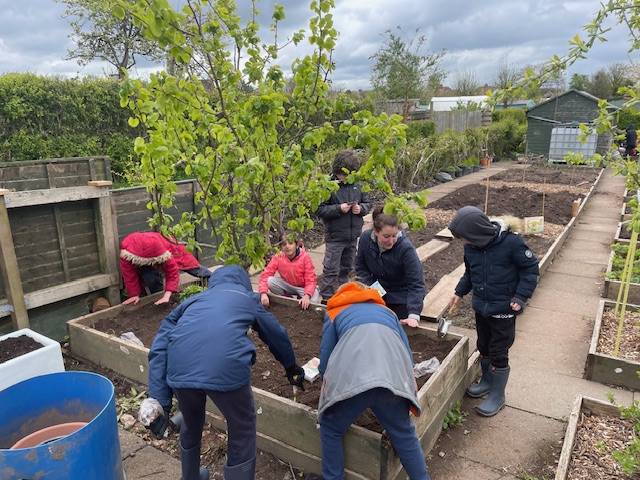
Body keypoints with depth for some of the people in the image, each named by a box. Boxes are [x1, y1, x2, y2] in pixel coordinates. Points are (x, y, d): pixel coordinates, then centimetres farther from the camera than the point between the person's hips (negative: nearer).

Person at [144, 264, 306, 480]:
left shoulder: (193, 300, 31)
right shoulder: (247, 297, 29)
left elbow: (159, 348, 19)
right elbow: (276, 334, 41)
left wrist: (159, 401, 15)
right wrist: (292, 367, 57)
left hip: (180, 369, 4)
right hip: (226, 368, -3)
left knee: (191, 425, 33)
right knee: (242, 431, 23)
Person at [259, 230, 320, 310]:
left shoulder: (305, 257, -24)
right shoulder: (277, 257, -18)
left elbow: (311, 280, -24)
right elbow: (265, 275, -21)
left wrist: (306, 296, -44)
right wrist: (263, 293, -40)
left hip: (303, 287, -2)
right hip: (288, 285, 2)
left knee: (313, 301, -32)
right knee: (270, 281, -25)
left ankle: (301, 298, 4)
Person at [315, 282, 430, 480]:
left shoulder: (335, 312, 30)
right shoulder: (387, 311, 37)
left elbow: (325, 359, 23)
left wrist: (330, 387, 43)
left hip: (350, 379, -2)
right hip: (394, 379, 3)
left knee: (331, 430, 25)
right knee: (404, 434, 27)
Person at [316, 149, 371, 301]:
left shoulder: (356, 183, 1)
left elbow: (367, 203, 10)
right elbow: (320, 210, -13)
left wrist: (361, 208, -11)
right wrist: (339, 208, -22)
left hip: (353, 236, 5)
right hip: (335, 236, -5)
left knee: (347, 268, 19)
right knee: (331, 269, 1)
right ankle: (326, 298, 13)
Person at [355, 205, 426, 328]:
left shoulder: (406, 248, -30)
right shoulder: (366, 238, -17)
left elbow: (416, 284, -29)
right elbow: (361, 267, -1)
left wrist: (413, 315, -36)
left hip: (401, 299, -4)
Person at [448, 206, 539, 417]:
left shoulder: (511, 242, -23)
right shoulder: (471, 247, -7)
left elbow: (531, 269, -11)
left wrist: (520, 296, -18)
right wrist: (460, 292, 1)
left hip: (503, 310, -5)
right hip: (481, 307, 6)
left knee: (499, 353, 5)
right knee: (483, 348, 20)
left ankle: (497, 396, 24)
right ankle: (487, 381, 44)